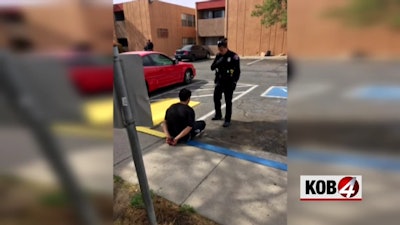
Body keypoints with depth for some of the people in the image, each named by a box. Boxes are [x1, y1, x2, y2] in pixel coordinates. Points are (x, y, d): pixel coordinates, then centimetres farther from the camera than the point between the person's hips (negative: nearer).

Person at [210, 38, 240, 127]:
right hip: (219, 81, 6)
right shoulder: (218, 56, 4)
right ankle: (218, 115, 32)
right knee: (216, 98, 12)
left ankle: (227, 120, 11)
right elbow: (212, 67, 2)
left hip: (229, 82, -5)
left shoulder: (234, 56, -11)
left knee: (228, 102, 1)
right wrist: (217, 63, -17)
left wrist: (234, 82, -14)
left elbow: (237, 71, -9)